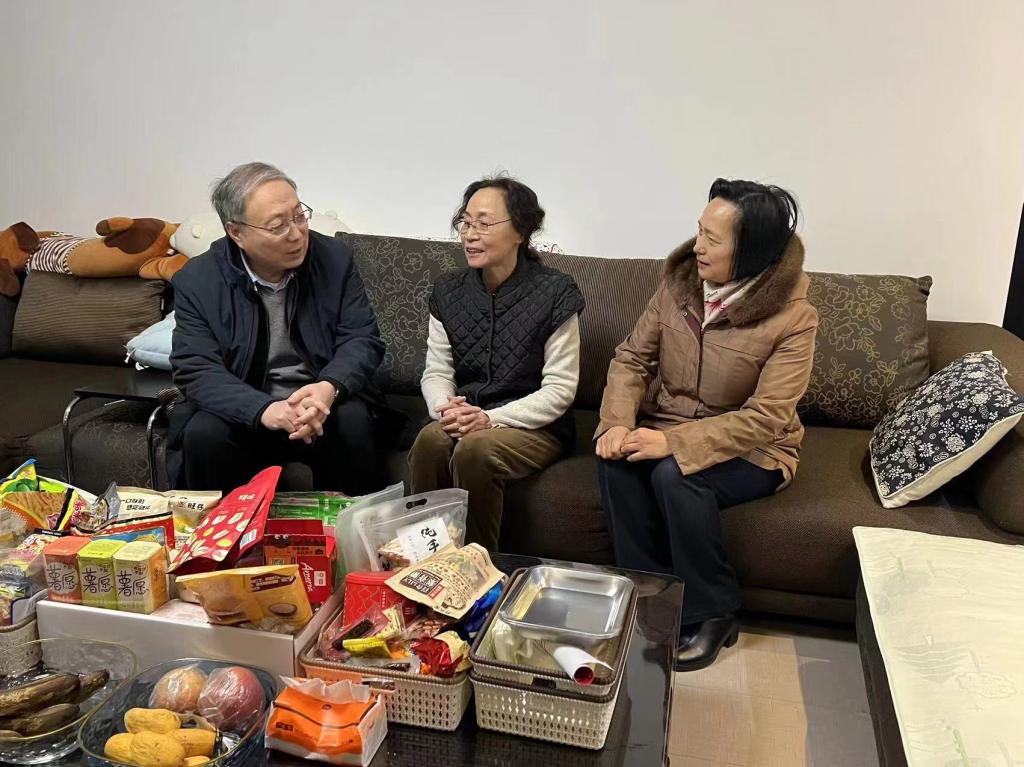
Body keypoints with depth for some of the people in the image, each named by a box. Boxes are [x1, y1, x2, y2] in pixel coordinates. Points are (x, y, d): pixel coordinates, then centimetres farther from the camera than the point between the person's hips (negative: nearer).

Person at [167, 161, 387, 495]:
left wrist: (329, 388, -28)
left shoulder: (334, 258, -3)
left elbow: (362, 339, -5)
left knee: (352, 421, -29)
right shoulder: (197, 281, -7)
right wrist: (266, 411, -32)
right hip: (244, 412, 0)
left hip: (322, 401, 1)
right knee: (203, 434, -28)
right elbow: (196, 370, -14)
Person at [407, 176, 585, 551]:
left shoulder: (553, 292, -8)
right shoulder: (449, 291, 7)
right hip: (465, 418, 4)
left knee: (474, 449, -33)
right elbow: (436, 372, 8)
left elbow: (560, 390, -10)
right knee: (430, 440, -29)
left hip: (533, 426, -3)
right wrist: (445, 407, -16)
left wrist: (491, 418, -21)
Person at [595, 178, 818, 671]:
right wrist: (618, 423, -20)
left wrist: (673, 442, -31)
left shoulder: (793, 317, -18)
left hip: (750, 449, -4)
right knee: (615, 459, -26)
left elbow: (765, 417, -23)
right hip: (669, 429, 4)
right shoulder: (679, 282, -4)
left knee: (675, 475, -33)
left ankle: (712, 615, -10)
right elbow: (632, 358, -1)